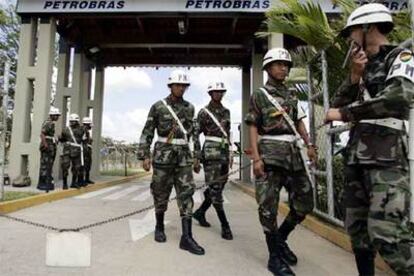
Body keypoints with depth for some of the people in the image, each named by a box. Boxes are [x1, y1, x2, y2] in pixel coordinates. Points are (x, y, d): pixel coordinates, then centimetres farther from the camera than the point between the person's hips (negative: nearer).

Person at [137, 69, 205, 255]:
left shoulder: (190, 108, 9)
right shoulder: (158, 107, -1)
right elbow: (147, 133, -2)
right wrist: (144, 156, -9)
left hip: (183, 156, 3)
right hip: (162, 155, -2)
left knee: (186, 193, -7)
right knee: (161, 193, 7)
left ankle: (186, 237, -7)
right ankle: (159, 227, 29)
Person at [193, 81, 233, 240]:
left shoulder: (226, 111, 14)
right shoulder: (204, 112, -3)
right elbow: (196, 135, -5)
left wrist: (230, 154, 17)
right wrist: (197, 158, -9)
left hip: (224, 152, 7)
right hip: (211, 152, -6)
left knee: (218, 187, 10)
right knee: (215, 188, -5)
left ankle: (200, 212, 29)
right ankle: (225, 226, 1)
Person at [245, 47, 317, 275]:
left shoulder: (291, 96, 18)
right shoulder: (259, 95, 2)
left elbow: (299, 122, 18)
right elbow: (253, 128, -4)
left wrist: (309, 145, 3)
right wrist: (256, 158, -14)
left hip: (293, 153, 6)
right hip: (270, 154, -6)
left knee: (304, 202, 7)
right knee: (269, 207, -4)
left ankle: (280, 239, 28)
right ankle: (275, 257, 10)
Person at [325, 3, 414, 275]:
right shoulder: (365, 67, 21)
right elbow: (338, 105, 13)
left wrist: (345, 113, -12)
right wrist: (355, 76, 0)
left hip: (387, 156, -7)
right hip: (356, 156, 7)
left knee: (386, 234, -15)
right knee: (357, 227, 11)